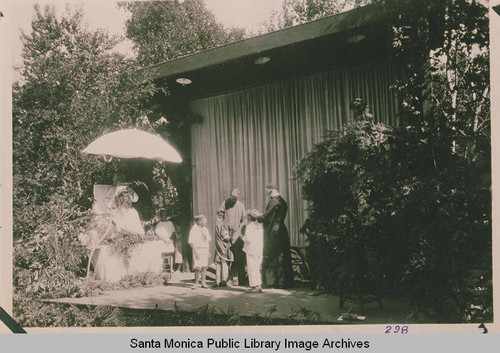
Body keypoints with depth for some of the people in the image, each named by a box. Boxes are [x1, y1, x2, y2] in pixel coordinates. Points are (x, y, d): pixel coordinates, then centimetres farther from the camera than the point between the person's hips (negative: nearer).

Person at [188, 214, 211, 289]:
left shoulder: (205, 229, 10)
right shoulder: (194, 230, -9)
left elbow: (208, 240, 18)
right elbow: (191, 242, -12)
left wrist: (208, 251, 13)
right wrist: (196, 252, -18)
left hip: (205, 250, 6)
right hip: (197, 250, -5)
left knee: (204, 267, 5)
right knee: (198, 268, -9)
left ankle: (203, 283, 14)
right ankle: (196, 283, 5)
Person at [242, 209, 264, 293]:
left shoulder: (249, 226, -10)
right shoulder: (260, 226, 11)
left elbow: (248, 239, -18)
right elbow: (262, 239, 13)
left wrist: (243, 237, 1)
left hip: (251, 251, -7)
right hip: (259, 250, 7)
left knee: (252, 269, -3)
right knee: (257, 269, 14)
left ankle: (255, 286, -5)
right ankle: (259, 285, 14)